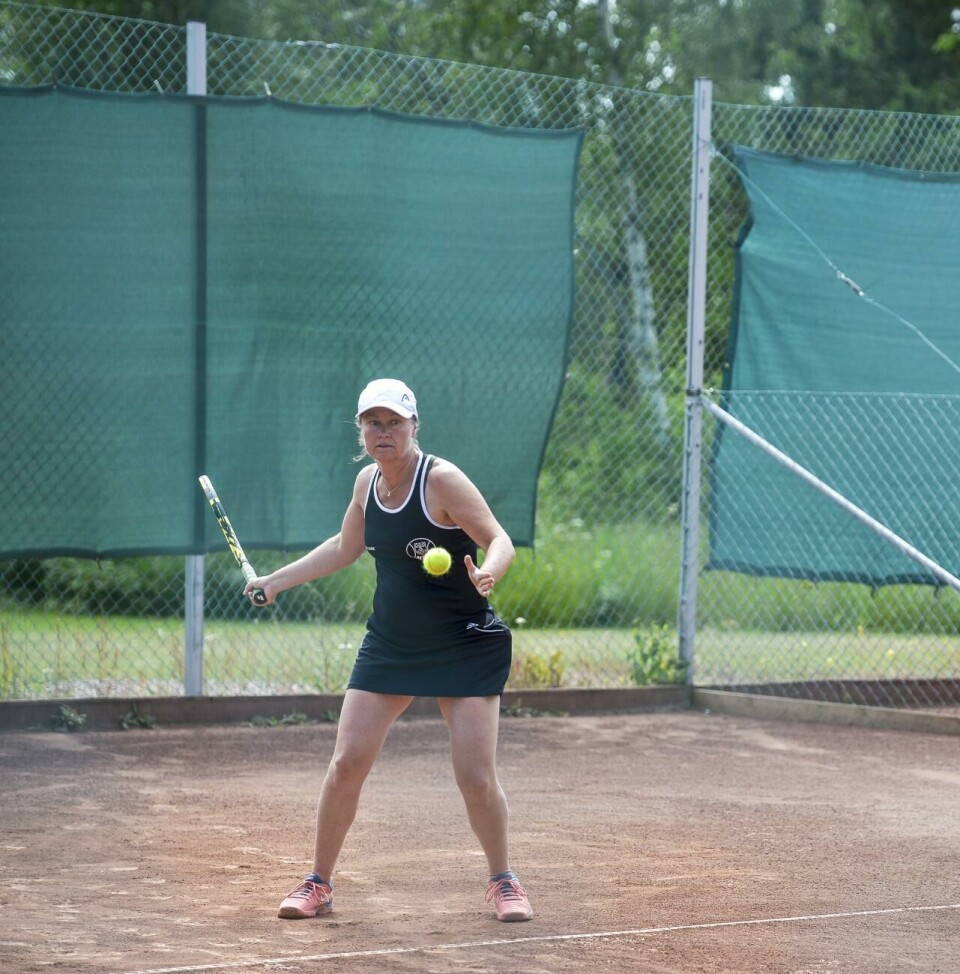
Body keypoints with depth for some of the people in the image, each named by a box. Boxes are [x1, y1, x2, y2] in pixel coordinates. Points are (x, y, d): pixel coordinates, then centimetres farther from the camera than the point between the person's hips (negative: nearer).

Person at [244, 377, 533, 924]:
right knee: (347, 763, -2)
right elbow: (345, 548, 21)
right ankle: (319, 884, 11)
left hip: (465, 648, -5)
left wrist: (488, 574, -41)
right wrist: (278, 580, 21)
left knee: (477, 776, -9)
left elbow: (500, 540, -20)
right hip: (390, 646, 5)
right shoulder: (367, 482, 3)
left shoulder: (441, 480, -16)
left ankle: (503, 881, 13)